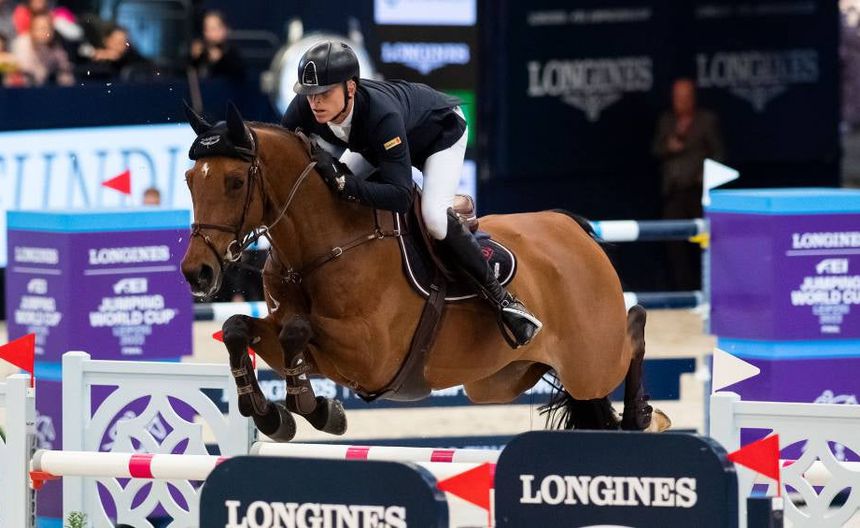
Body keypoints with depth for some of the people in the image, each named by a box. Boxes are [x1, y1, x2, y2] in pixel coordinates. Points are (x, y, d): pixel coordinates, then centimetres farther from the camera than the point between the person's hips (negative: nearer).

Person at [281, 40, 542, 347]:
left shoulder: (381, 114, -47)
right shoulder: (304, 109, -32)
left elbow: (401, 196, -49)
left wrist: (342, 182, -57)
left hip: (441, 130, -7)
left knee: (434, 216, -26)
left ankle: (501, 299, -11)